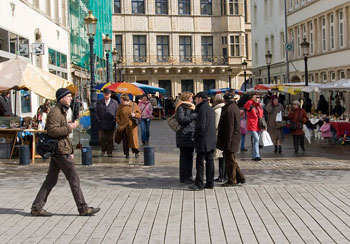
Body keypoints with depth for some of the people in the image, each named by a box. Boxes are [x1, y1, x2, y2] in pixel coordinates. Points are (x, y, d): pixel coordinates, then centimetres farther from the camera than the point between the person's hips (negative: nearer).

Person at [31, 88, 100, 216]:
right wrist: (69, 127, -17)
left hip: (58, 151, 10)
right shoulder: (55, 112, -13)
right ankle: (83, 208, 3)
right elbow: (52, 131, -24)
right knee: (74, 179, -4)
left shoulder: (62, 112, 20)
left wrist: (70, 150, 24)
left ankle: (37, 207, 14)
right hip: (60, 150, -10)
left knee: (51, 180, 11)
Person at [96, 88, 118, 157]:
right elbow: (97, 112, 10)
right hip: (102, 124, 0)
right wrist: (99, 120, 0)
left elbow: (116, 113, 8)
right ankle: (103, 150, 19)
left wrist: (114, 120, -2)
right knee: (101, 138, -2)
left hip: (111, 125, 0)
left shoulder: (115, 102, 5)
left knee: (110, 139, 4)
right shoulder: (99, 102, 7)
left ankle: (110, 152, 14)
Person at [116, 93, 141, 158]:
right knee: (125, 141, 2)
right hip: (123, 126, 1)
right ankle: (127, 154, 12)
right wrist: (119, 123, -4)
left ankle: (136, 152, 19)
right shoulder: (120, 106, 3)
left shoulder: (134, 105, 0)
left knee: (133, 139, 1)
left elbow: (139, 114, 7)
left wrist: (135, 115, -13)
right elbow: (117, 116, 8)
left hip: (132, 126, -1)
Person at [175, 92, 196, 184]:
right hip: (184, 136, -9)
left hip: (191, 136, 9)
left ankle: (188, 176, 19)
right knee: (184, 156, -4)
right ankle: (184, 178, 2)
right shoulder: (181, 107, -6)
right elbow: (181, 119, -18)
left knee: (190, 156, 11)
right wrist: (193, 116, -15)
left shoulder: (191, 107, 22)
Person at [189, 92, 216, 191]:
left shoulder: (203, 109, -14)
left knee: (200, 162, -3)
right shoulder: (210, 109, 15)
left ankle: (199, 184, -1)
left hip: (204, 140, -9)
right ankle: (210, 183, 14)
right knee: (210, 161, 11)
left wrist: (197, 135, -7)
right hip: (212, 139, 9)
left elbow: (201, 125, -19)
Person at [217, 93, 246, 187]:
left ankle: (232, 180, 7)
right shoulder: (235, 108, 13)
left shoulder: (229, 110, -19)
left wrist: (227, 142, -21)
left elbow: (229, 127, -23)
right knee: (231, 159, 18)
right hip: (235, 137, 10)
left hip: (230, 138, -10)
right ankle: (240, 177, 21)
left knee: (230, 160, -1)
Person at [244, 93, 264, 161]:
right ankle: (257, 155, -15)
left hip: (258, 126, 7)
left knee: (256, 141, 12)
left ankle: (254, 156, 21)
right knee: (256, 139, -17)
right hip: (252, 126, -7)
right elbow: (246, 107, -27)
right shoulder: (251, 105, -6)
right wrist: (251, 100, -27)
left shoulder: (260, 106, 14)